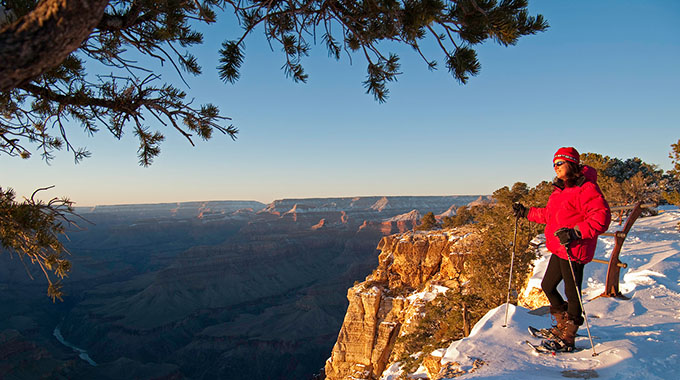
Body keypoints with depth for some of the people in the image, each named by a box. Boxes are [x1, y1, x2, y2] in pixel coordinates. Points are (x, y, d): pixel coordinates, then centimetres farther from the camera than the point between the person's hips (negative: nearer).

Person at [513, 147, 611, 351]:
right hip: (558, 250, 10)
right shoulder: (560, 188, 15)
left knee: (572, 293, 2)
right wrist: (526, 212, 23)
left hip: (574, 251, -10)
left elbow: (602, 218, -23)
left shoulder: (586, 188, -15)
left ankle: (568, 337, 18)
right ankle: (564, 324, 37)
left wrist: (575, 233, -31)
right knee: (547, 286, 18)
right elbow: (549, 214, 25)